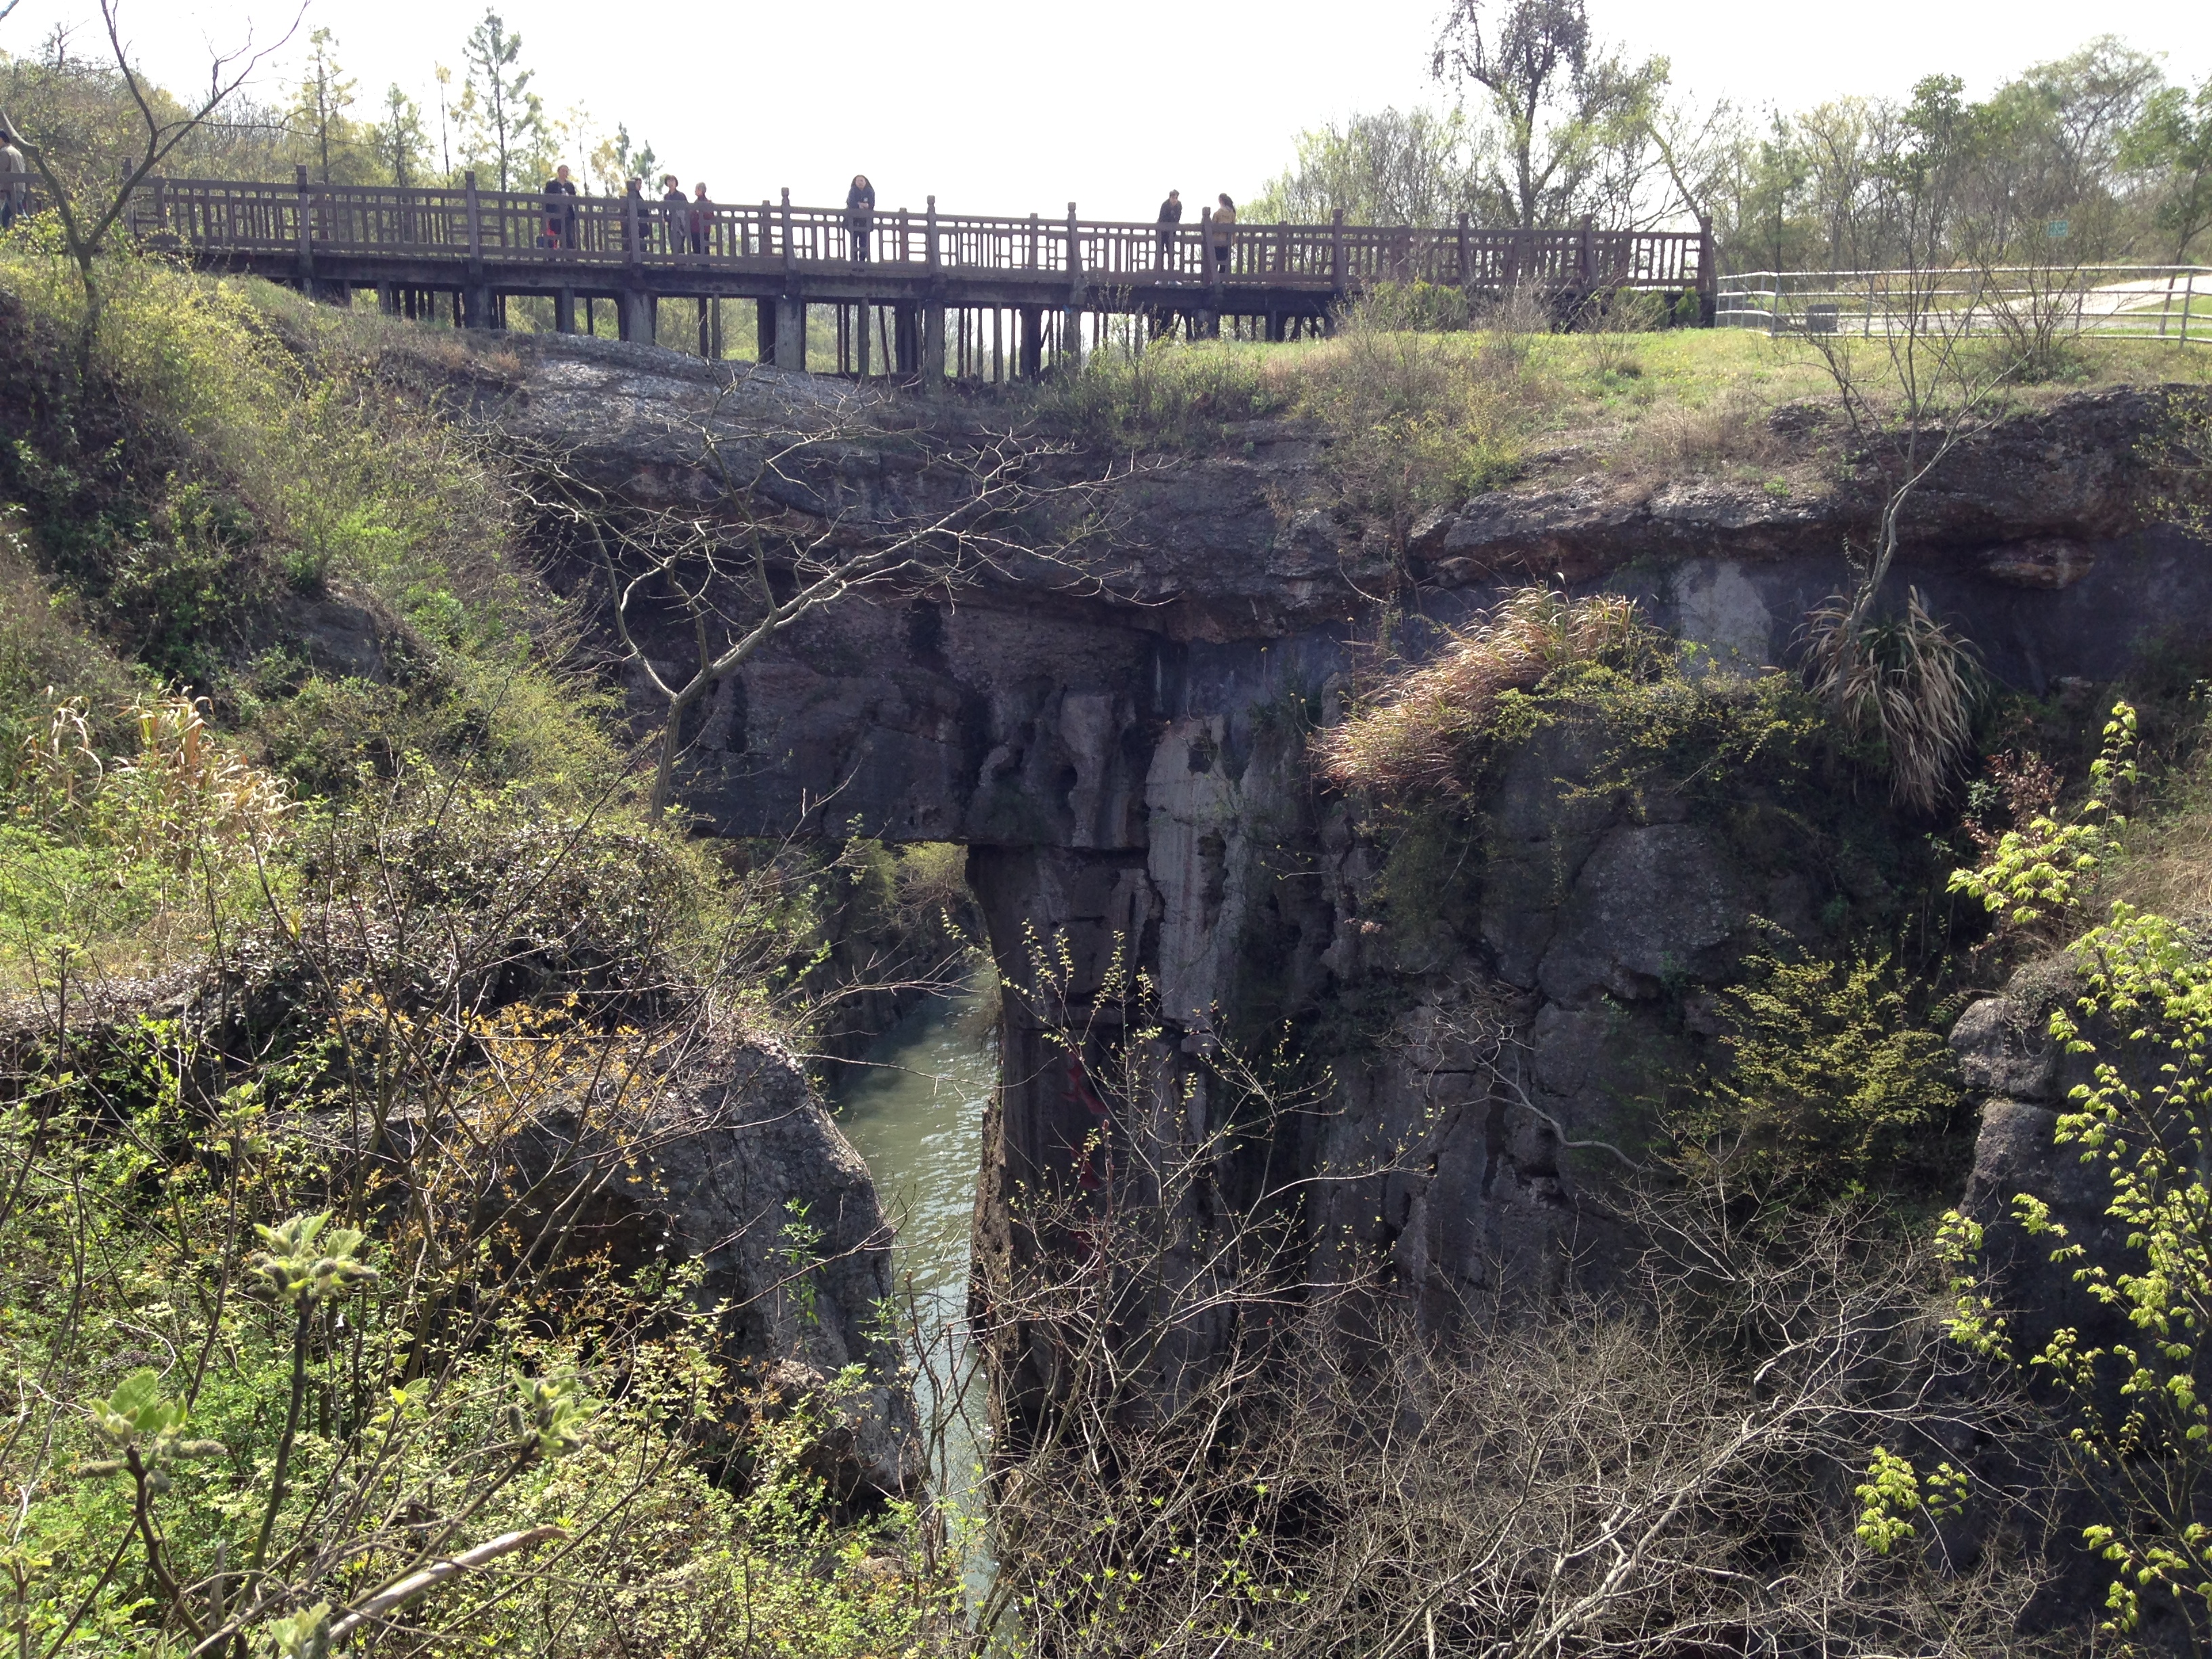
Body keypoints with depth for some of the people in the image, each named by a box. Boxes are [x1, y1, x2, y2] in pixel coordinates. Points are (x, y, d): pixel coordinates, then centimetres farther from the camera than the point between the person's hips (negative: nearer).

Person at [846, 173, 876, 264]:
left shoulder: (870, 192, 2)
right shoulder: (853, 191, -2)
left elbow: (871, 205, -6)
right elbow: (852, 204, -14)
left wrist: (859, 204, -15)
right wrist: (864, 205, -12)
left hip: (865, 220, 1)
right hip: (853, 220, -1)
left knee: (863, 242, -3)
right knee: (854, 241, -3)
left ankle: (862, 260, 1)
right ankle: (854, 261, 0)